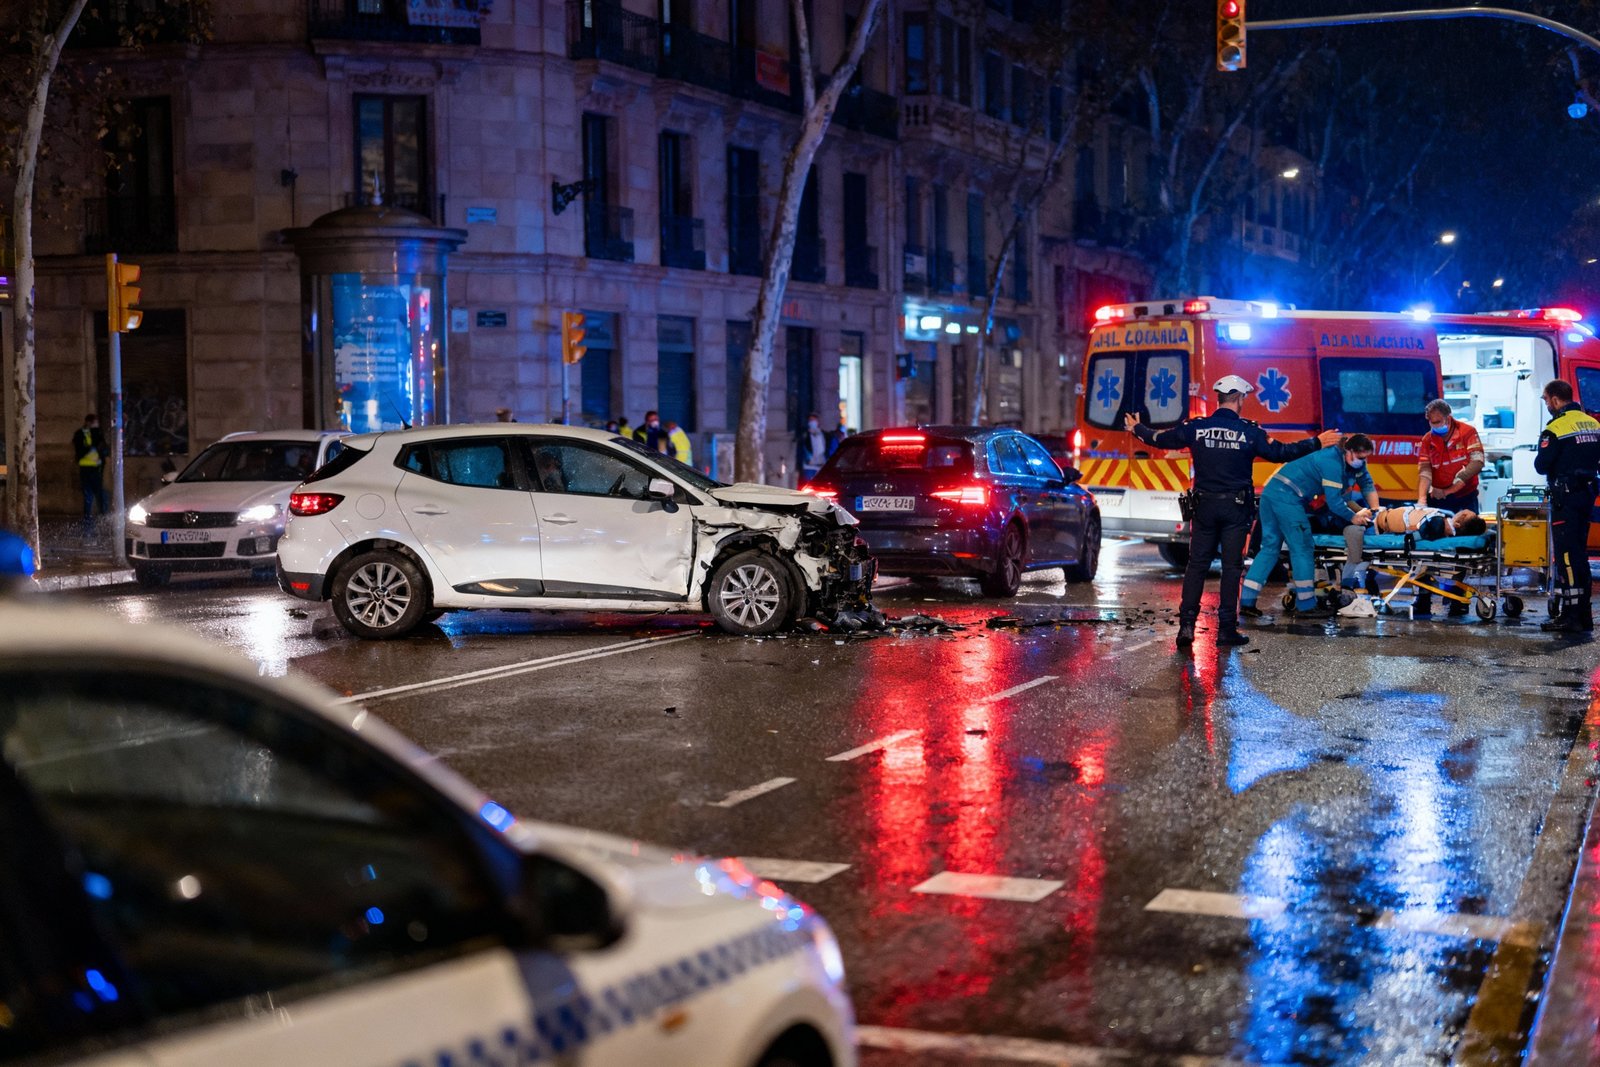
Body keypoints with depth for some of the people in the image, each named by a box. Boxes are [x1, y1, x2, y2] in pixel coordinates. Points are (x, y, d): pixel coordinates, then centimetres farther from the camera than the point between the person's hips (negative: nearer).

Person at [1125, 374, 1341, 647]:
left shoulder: (1196, 427, -3)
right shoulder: (1249, 431, -8)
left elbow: (1161, 439, 7)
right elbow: (1280, 452, -3)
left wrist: (1137, 429, 26)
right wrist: (1317, 443, 9)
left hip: (1204, 505, 2)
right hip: (1236, 507, -2)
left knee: (1196, 565, 8)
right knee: (1231, 567, 4)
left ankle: (1186, 623, -1)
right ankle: (1227, 629, 4)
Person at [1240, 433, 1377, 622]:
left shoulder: (1344, 458, 13)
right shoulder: (1332, 463, -16)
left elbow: (1366, 481, 22)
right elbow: (1334, 502, -17)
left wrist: (1374, 509, 10)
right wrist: (1354, 517, -3)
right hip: (1288, 498, -10)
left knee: (1270, 548, 10)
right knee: (1302, 549, -3)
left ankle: (1247, 602, 6)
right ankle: (1306, 606, 2)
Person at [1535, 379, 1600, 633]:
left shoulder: (1556, 427, -15)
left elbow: (1541, 466, -14)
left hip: (1566, 497, -8)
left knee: (1566, 555, -6)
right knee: (1579, 552, 15)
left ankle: (1572, 616, -10)